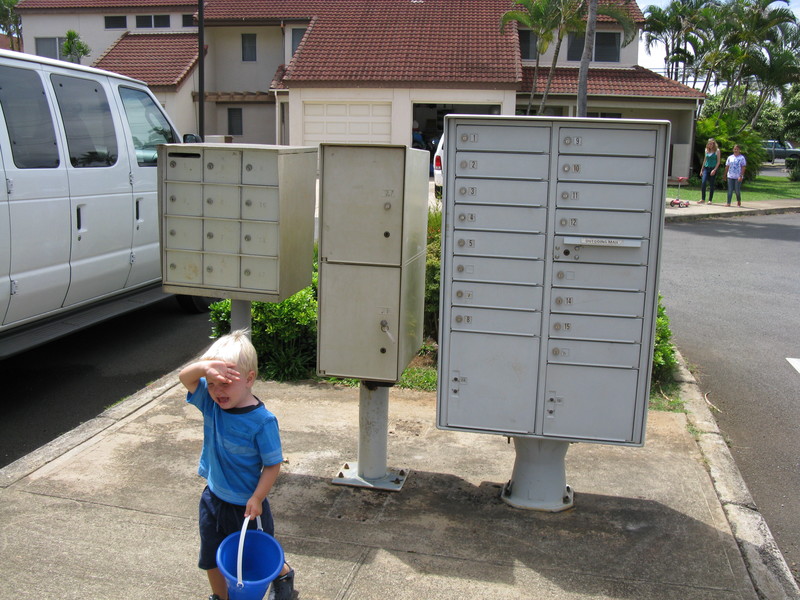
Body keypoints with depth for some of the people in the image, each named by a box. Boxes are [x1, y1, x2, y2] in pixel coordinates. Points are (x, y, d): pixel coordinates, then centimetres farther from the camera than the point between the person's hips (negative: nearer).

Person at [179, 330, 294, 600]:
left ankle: (283, 574, 51)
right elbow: (185, 377, -20)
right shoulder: (211, 404, -11)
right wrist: (205, 366, -41)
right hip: (213, 498, 5)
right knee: (212, 559, 20)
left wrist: (256, 498, -23)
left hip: (247, 504, -4)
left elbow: (273, 464, -19)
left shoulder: (262, 420, -26)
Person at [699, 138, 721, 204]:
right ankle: (703, 199, -7)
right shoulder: (707, 150, 11)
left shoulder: (717, 151, -2)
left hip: (713, 169, -4)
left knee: (712, 185, 1)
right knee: (703, 182, -12)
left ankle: (710, 200, 8)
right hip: (706, 168, 4)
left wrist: (714, 170, -15)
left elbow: (718, 161, -5)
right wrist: (702, 169, 15)